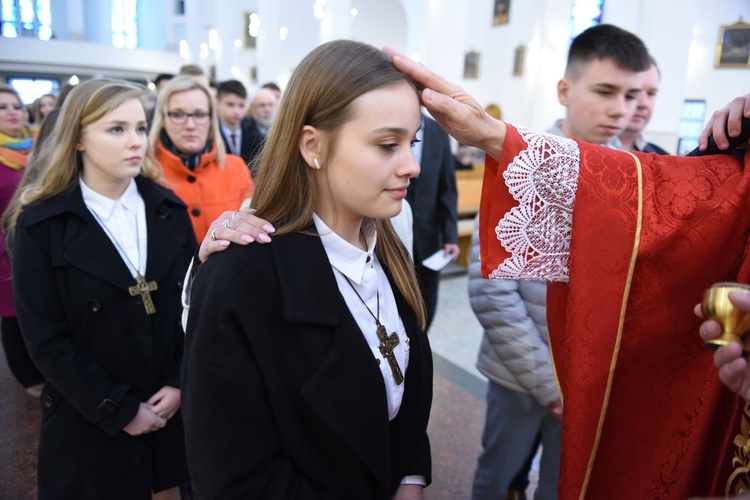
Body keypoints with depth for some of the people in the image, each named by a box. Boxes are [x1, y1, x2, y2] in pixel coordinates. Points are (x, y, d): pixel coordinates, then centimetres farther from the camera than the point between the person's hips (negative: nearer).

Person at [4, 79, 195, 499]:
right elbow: (46, 340, -12)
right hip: (91, 423, -3)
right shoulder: (41, 224, -10)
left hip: (172, 406, 3)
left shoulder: (168, 209, -1)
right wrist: (120, 410, -13)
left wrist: (181, 384, -9)